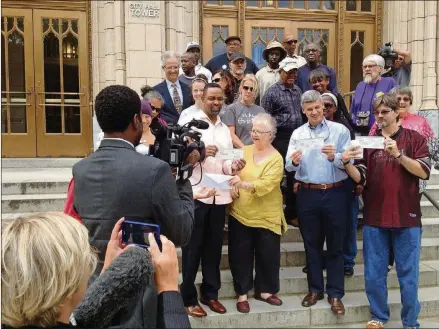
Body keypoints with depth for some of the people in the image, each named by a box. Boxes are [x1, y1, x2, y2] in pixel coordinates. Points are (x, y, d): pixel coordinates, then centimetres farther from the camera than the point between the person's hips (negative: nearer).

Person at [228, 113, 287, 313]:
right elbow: (234, 173, 8)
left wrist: (243, 184, -37)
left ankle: (264, 290, 29)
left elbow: (266, 184, -23)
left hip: (266, 216, -3)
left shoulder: (276, 159, -10)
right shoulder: (244, 151, 3)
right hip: (240, 213, 3)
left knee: (267, 255, 9)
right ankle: (242, 293, 22)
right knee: (240, 255, 8)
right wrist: (232, 188, -12)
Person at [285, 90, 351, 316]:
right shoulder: (297, 134, 7)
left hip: (335, 194, -2)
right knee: (312, 244, 11)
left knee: (335, 246, 5)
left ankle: (335, 294, 14)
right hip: (308, 195, 2)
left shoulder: (340, 130, 0)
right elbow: (289, 166, -2)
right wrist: (294, 161, -23)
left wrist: (335, 157, -26)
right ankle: (315, 289, 23)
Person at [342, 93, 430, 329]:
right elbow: (360, 178, 2)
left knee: (408, 275, 7)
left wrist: (398, 154, -21)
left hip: (406, 217, -2)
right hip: (374, 218, 2)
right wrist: (347, 163, -17)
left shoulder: (414, 138, 2)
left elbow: (424, 172, -9)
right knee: (373, 275, 9)